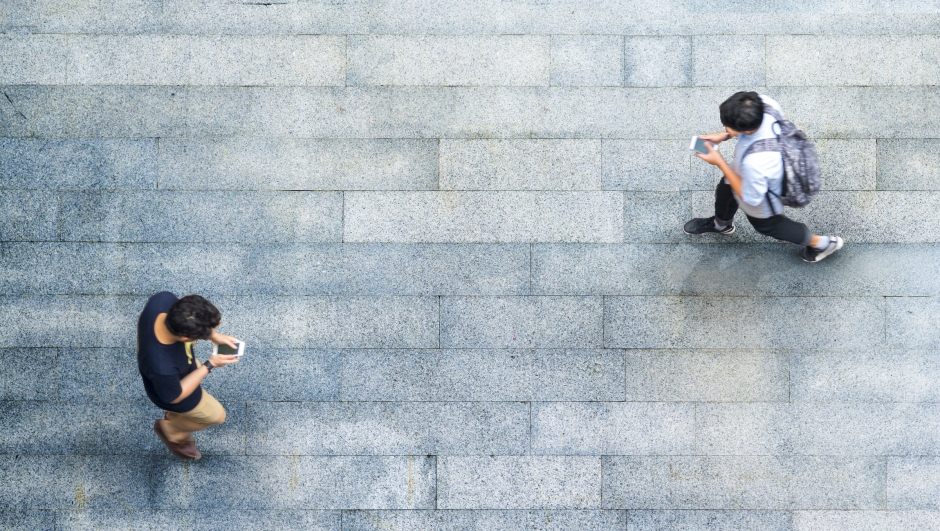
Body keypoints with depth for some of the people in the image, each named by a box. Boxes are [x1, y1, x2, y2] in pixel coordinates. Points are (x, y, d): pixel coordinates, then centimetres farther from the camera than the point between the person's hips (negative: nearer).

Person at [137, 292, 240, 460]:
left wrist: (214, 335, -19)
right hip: (175, 390, -5)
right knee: (216, 415, 23)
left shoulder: (163, 301, -36)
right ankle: (170, 429, 47)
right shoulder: (162, 367, -49)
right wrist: (210, 365, -24)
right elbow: (174, 397, -26)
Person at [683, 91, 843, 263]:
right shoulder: (763, 103, -35)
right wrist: (724, 136, -15)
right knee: (724, 191, 34)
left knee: (765, 225, 29)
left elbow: (751, 197, -29)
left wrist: (719, 162, -27)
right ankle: (721, 224, 69)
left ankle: (821, 243, 51)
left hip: (761, 204, -6)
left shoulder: (755, 163, -51)